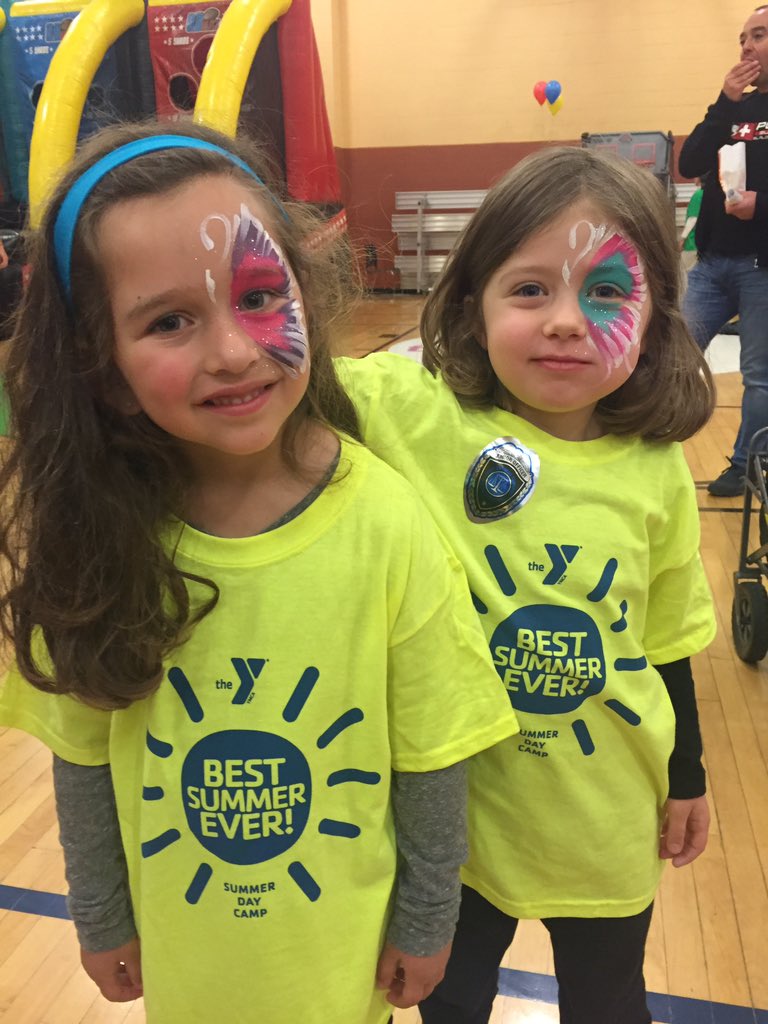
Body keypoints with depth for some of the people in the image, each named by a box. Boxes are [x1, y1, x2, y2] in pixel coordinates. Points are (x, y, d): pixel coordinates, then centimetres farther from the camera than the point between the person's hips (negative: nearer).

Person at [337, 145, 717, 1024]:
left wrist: (687, 779, 11)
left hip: (608, 821, 2)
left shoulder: (657, 473, -11)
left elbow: (666, 641, 2)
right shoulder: (413, 414, -20)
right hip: (455, 812, -1)